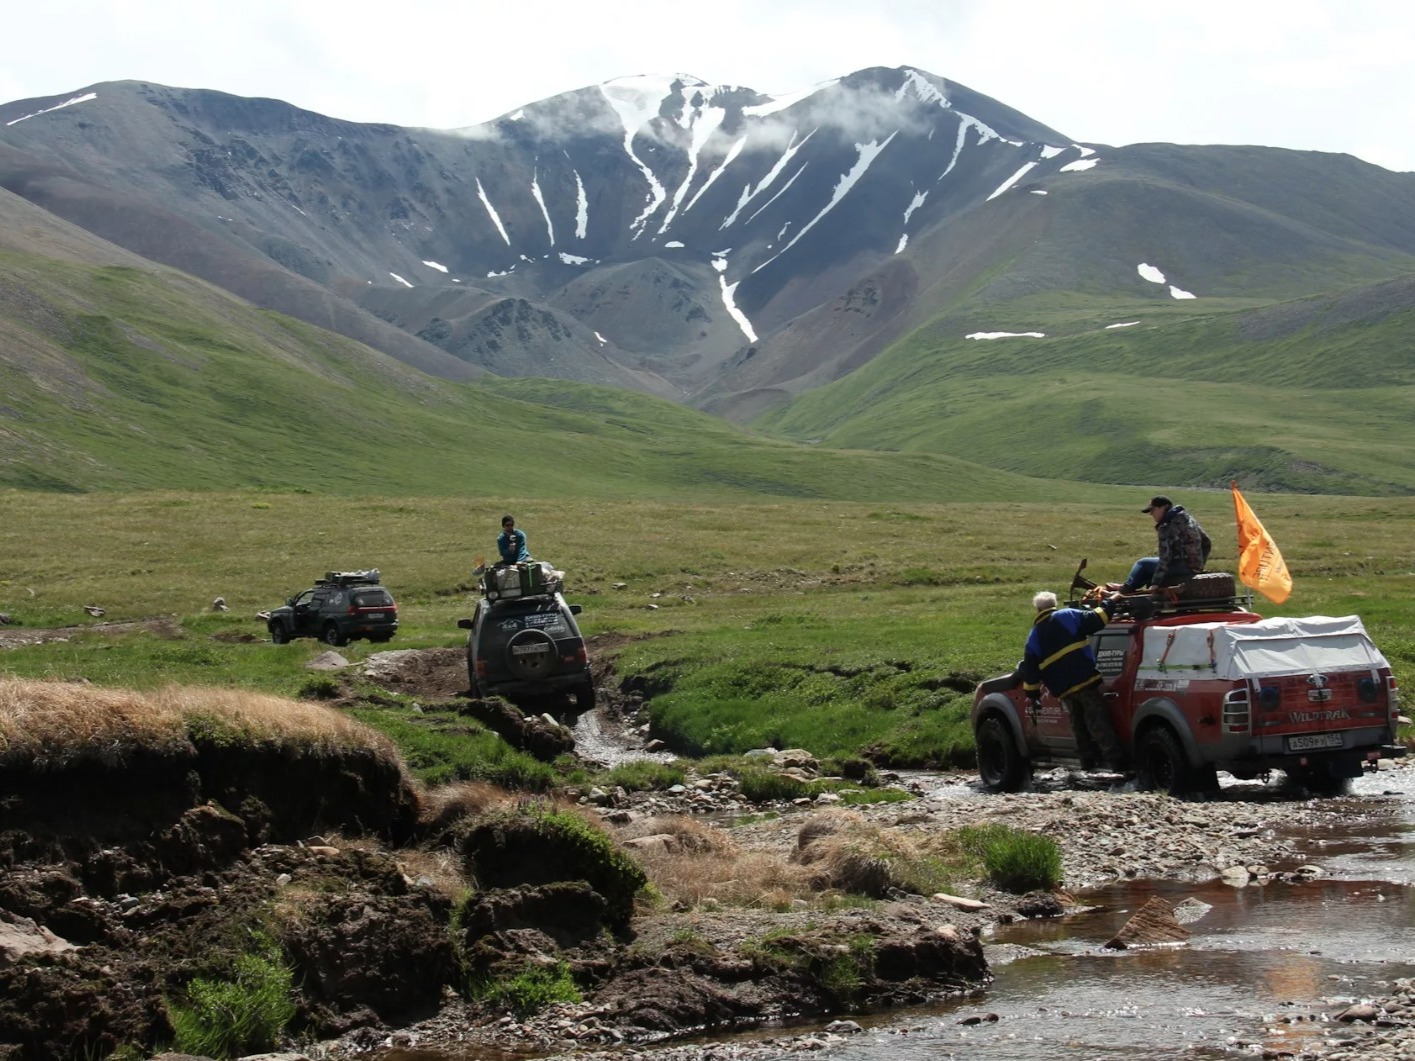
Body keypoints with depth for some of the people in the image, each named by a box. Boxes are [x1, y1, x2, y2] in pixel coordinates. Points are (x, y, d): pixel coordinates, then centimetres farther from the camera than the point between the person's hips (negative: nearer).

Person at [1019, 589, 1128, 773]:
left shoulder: (1034, 636, 15)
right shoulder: (1068, 616, 3)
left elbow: (1029, 668, 12)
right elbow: (1095, 620, -4)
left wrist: (1032, 694, 17)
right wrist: (1110, 602, 10)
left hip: (1063, 689, 3)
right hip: (1085, 681, -3)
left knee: (1079, 727, 17)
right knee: (1099, 724, -8)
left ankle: (1089, 763, 14)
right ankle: (1117, 763, -15)